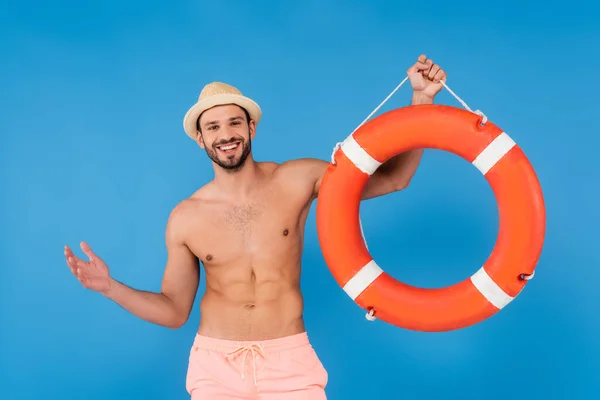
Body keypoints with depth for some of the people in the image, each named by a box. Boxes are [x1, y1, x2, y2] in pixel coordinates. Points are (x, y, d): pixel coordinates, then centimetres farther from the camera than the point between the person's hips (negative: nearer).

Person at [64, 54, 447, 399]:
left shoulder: (298, 180, -4)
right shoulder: (185, 218, -1)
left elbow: (394, 178, 0)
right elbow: (174, 310, 7)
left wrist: (421, 99, -7)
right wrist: (110, 286, -6)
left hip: (288, 358, -1)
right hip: (216, 362, 1)